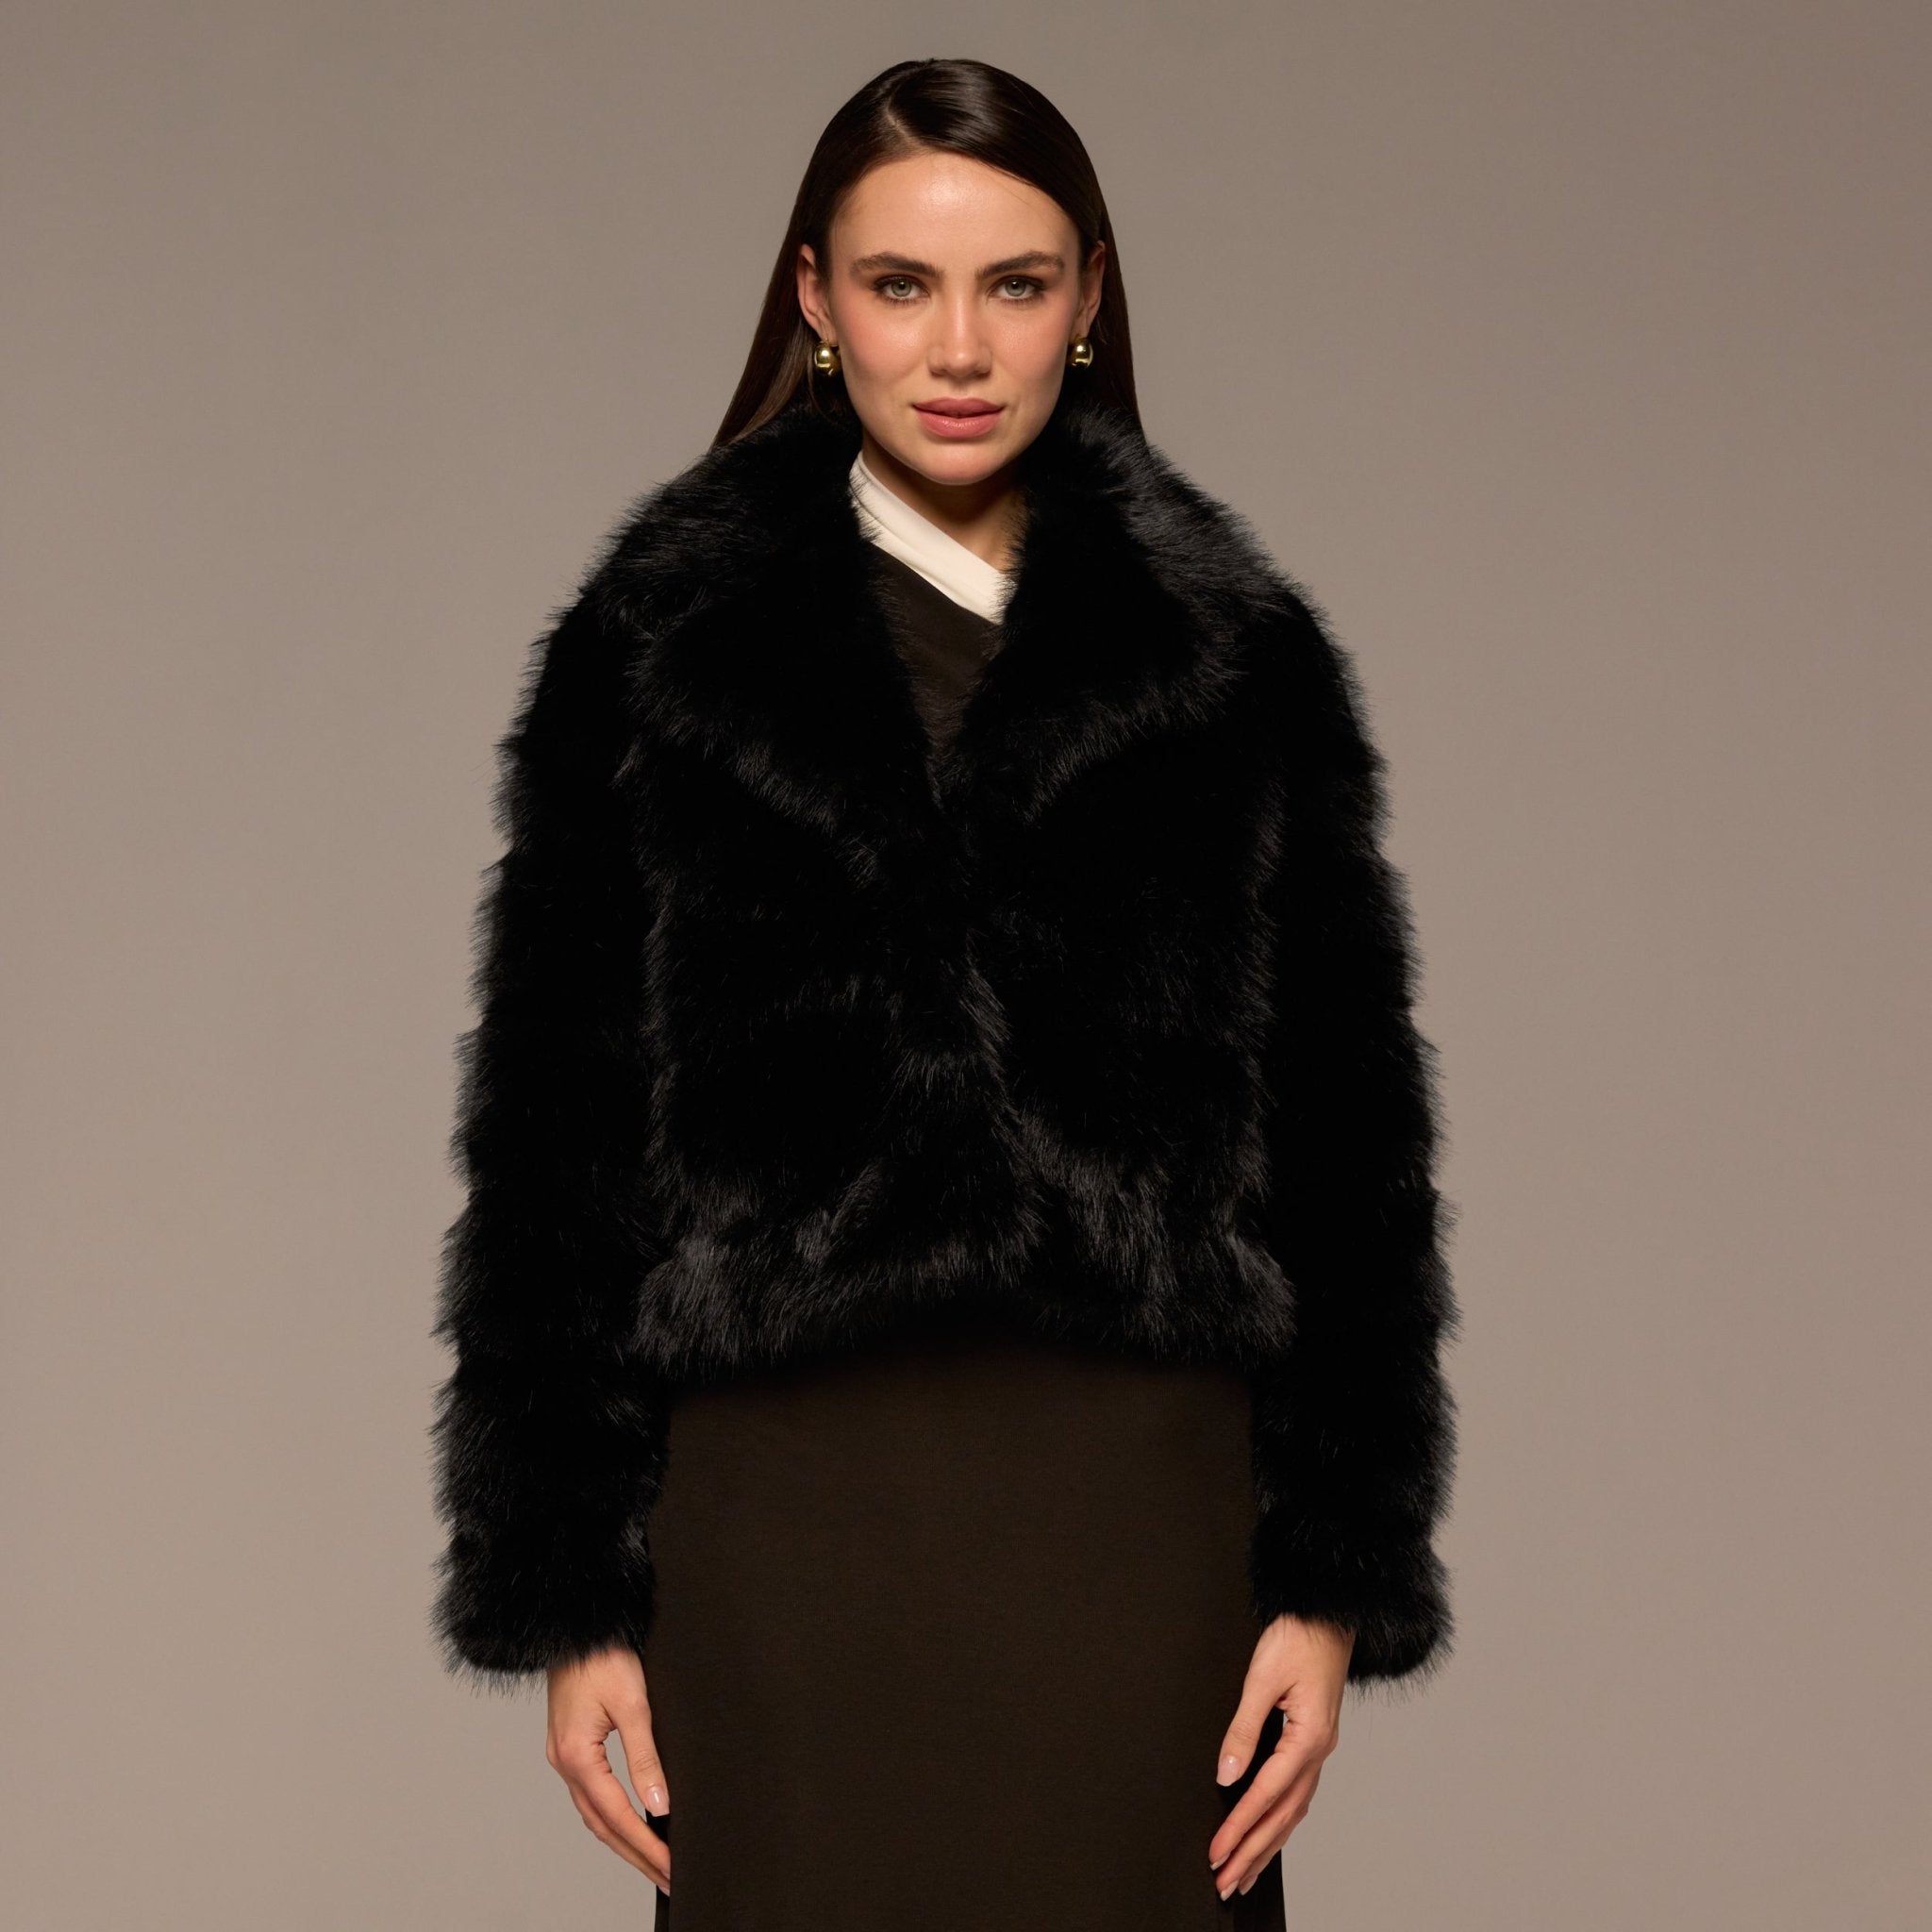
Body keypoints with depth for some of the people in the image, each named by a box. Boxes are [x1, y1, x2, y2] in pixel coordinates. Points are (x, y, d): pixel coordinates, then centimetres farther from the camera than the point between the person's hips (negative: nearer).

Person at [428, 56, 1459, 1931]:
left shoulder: (1234, 655, 5)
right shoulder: (657, 647, 3)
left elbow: (1344, 1139, 6)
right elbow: (552, 1144, 4)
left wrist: (1338, 1580, 1)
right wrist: (569, 1602, 0)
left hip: (1139, 1503, 1)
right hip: (788, 1511, 0)